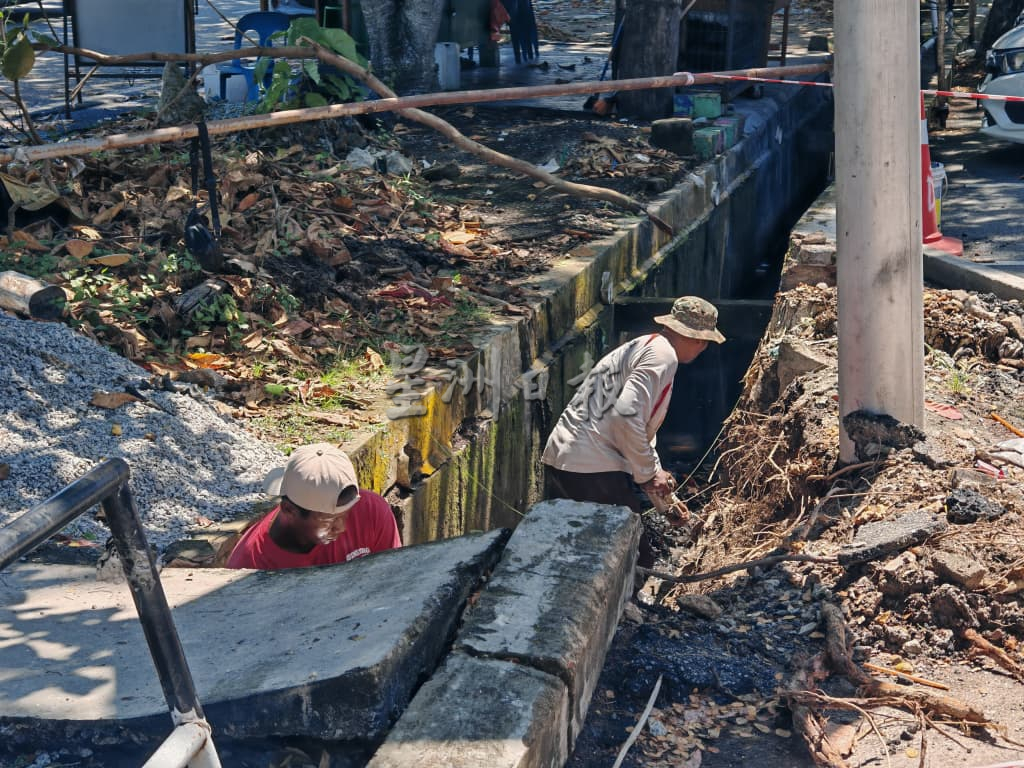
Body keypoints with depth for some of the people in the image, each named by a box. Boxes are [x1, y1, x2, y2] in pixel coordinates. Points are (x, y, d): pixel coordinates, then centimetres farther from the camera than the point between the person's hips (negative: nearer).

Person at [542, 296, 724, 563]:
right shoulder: (662, 355, -6)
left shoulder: (639, 348, 25)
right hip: (595, 471, -10)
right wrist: (648, 474, -8)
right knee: (637, 563, 0)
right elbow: (626, 415, -21)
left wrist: (664, 494, 35)